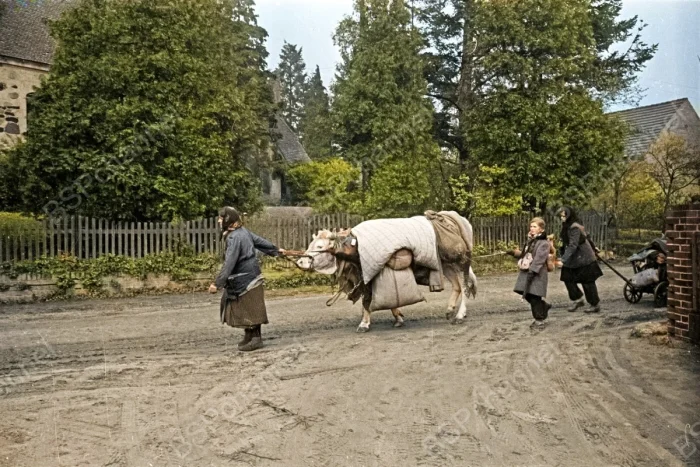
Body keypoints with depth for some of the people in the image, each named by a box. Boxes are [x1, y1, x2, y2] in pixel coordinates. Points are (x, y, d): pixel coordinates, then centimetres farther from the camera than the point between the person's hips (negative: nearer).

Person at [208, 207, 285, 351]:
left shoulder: (234, 237, -22)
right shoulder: (242, 231, 7)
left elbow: (229, 263, -27)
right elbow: (260, 241, 19)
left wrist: (217, 283, -28)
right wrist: (275, 250, 34)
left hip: (246, 279, -10)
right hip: (245, 277, 10)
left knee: (250, 309, -1)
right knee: (245, 308, 16)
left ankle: (256, 338, 7)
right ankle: (249, 336, 24)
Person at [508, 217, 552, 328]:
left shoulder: (543, 243, -11)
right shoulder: (530, 240, 17)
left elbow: (539, 259, -20)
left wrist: (532, 271, -26)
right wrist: (514, 253, 7)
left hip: (537, 274, -8)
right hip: (526, 272, 8)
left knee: (534, 296, -6)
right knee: (527, 295, 10)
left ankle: (539, 320, 7)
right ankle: (544, 307, 33)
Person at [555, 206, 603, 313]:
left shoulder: (575, 228, -22)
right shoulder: (567, 226, 7)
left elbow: (573, 245, -29)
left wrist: (563, 260, -33)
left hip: (583, 259, -8)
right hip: (574, 260, 8)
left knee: (587, 282, 1)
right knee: (567, 278, 2)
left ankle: (595, 305, 14)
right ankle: (577, 300, 16)